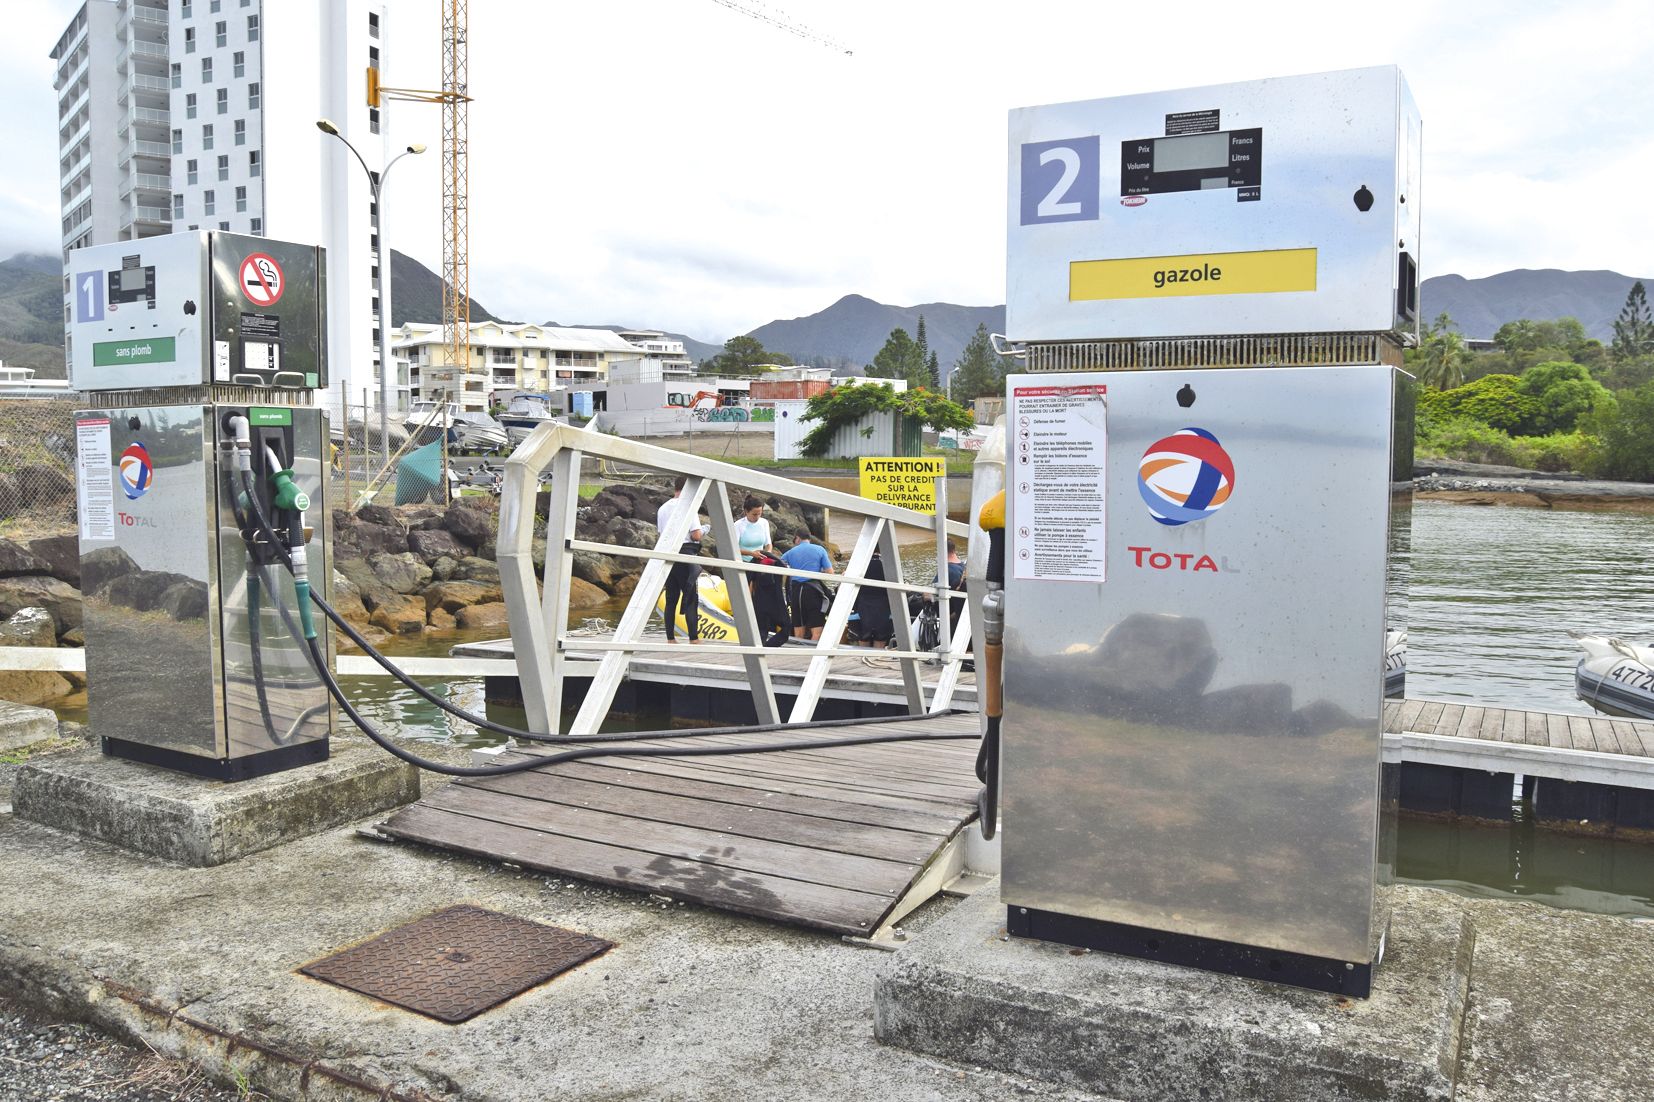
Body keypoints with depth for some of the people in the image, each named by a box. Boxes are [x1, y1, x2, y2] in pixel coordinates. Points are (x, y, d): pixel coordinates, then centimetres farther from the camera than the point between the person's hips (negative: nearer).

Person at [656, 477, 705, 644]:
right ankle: (694, 639, -6)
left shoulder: (663, 508, 11)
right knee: (691, 598, -3)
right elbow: (696, 536, -14)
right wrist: (699, 534, 6)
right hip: (686, 552, -6)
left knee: (671, 598, 10)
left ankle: (670, 639, 11)